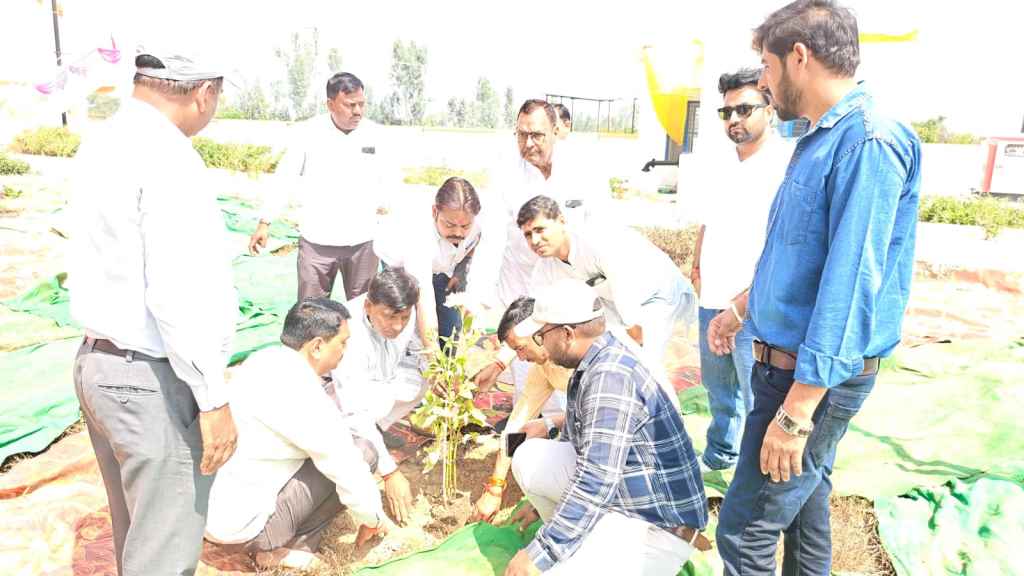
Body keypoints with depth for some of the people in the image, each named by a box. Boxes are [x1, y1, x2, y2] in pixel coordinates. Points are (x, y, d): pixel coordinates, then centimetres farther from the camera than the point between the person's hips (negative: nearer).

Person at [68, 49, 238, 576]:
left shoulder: (102, 144, 9)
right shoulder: (166, 156, -20)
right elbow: (178, 293, -24)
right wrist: (212, 398, -19)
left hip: (99, 362, 9)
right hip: (152, 381, -9)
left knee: (135, 532, 24)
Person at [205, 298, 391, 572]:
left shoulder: (268, 360, 2)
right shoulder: (299, 395, -26)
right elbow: (347, 466, -17)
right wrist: (374, 518, 2)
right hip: (236, 520, -9)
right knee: (361, 453, -10)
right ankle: (273, 545, -1)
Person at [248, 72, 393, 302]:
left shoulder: (374, 133, -1)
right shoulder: (308, 132, -7)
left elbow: (386, 177, 15)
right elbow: (284, 178, -2)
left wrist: (383, 202, 3)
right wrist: (265, 222, -4)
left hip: (362, 240, 2)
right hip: (317, 241, -1)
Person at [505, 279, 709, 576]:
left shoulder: (612, 376, -27)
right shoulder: (592, 364, 4)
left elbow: (595, 481, -30)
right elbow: (574, 441, 19)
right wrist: (541, 499, 27)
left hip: (655, 526, -9)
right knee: (529, 457, 0)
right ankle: (583, 547, 13)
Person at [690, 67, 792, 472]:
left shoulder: (785, 165, -10)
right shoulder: (722, 171, 16)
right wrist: (697, 266, 12)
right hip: (712, 301, 8)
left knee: (758, 399, -4)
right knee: (718, 387, 20)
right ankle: (719, 455, 37)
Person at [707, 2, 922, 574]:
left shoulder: (869, 141, -21)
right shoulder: (821, 140, 11)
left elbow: (850, 285, -27)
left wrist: (796, 412, -27)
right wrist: (740, 309, 28)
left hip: (814, 377, -10)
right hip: (786, 360, 10)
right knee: (805, 496, 24)